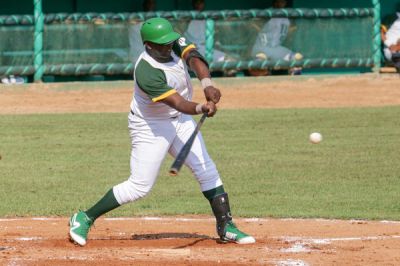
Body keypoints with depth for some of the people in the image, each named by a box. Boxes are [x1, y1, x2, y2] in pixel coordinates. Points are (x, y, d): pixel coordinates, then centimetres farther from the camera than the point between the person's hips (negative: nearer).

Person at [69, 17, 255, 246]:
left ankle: (226, 227, 6)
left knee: (207, 171, 1)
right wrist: (201, 108, -56)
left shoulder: (176, 44, -11)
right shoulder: (146, 72, -32)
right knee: (140, 186, -6)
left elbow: (195, 60, -30)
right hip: (150, 126, -7)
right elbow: (178, 103, -37)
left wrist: (207, 84, -49)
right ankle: (85, 219, 6)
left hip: (180, 120, 7)